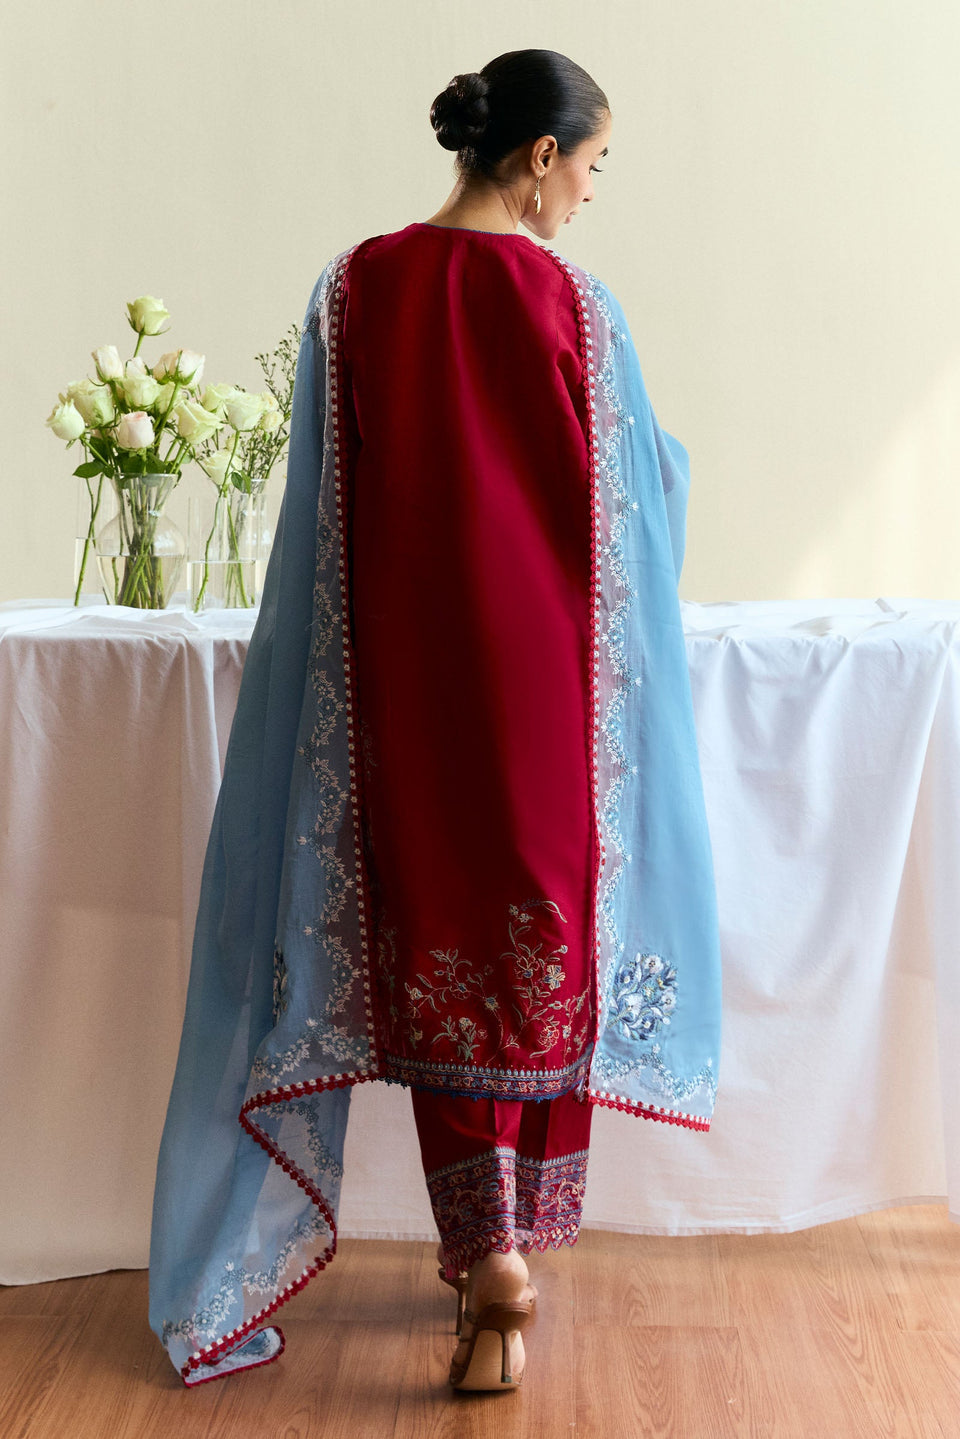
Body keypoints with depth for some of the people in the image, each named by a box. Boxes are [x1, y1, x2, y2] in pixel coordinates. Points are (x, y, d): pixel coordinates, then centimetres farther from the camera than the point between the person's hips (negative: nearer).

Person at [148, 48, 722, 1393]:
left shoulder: (352, 289, 0)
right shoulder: (574, 301, -8)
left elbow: (327, 505, 5)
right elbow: (651, 478, 2)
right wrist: (667, 452, 23)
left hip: (405, 675, 2)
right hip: (551, 674, -1)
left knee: (436, 942, 8)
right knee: (545, 927, 13)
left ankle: (489, 1253, 0)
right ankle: (505, 1237, 25)